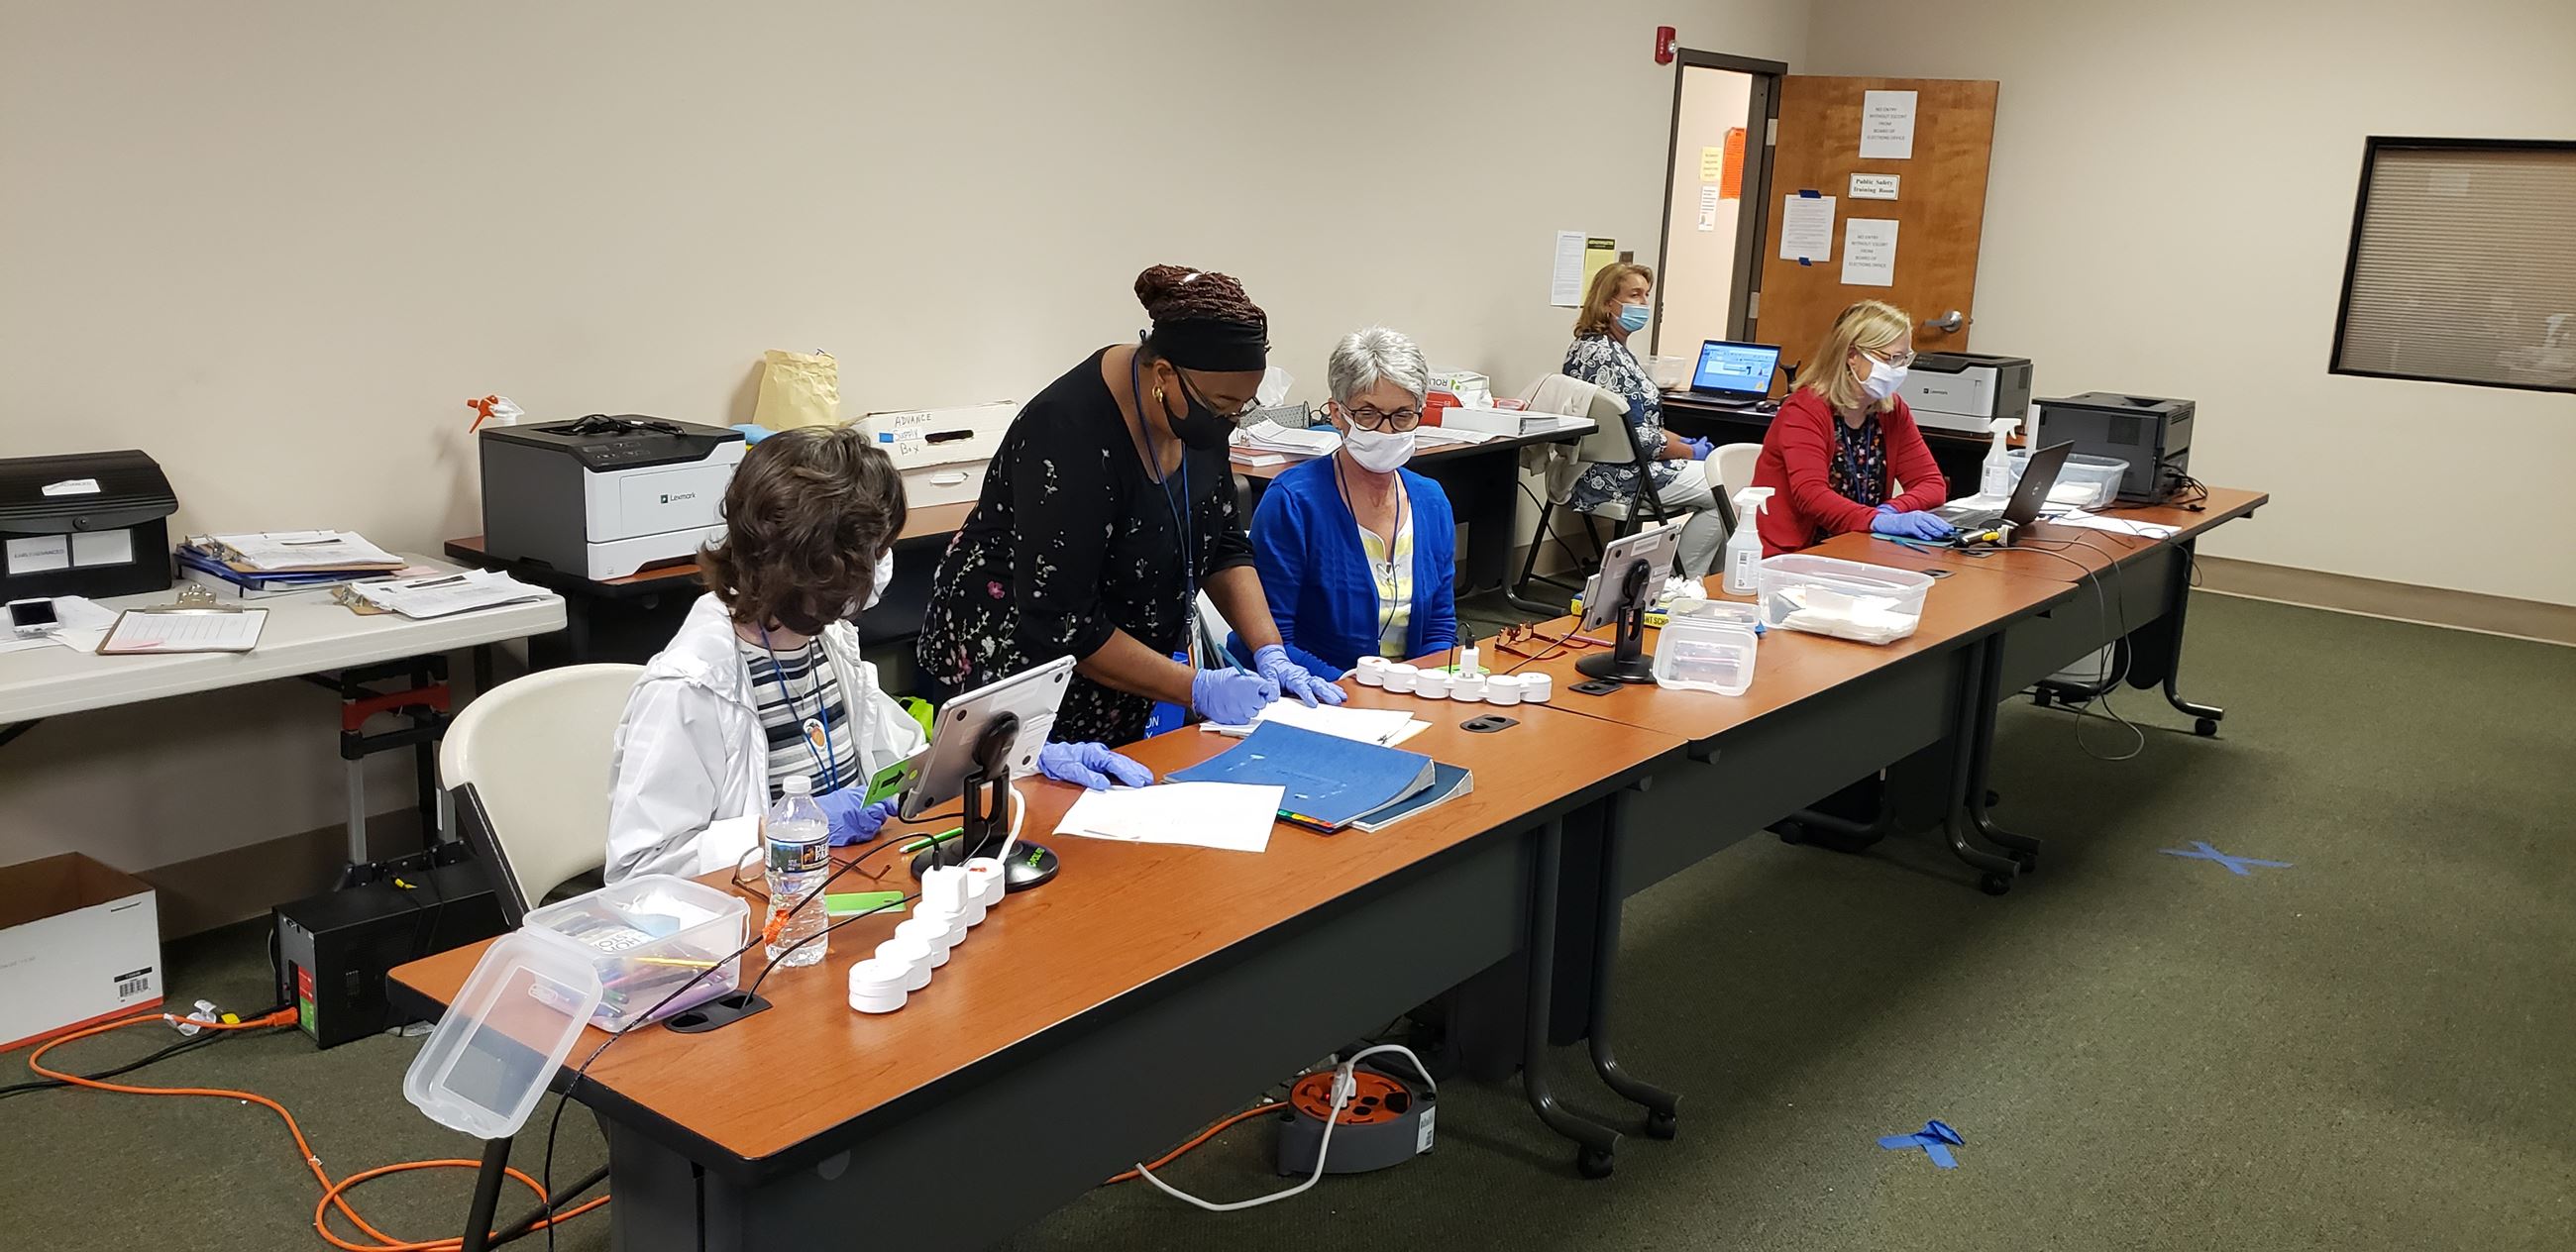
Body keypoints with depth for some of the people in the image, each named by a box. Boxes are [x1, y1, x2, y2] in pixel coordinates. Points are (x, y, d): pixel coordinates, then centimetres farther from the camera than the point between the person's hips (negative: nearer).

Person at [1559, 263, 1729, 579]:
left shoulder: (1611, 349, 13)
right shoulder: (1602, 356, -21)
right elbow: (1638, 437, -23)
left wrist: (1682, 441, 9)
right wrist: (1691, 453, -9)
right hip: (1620, 478, -10)